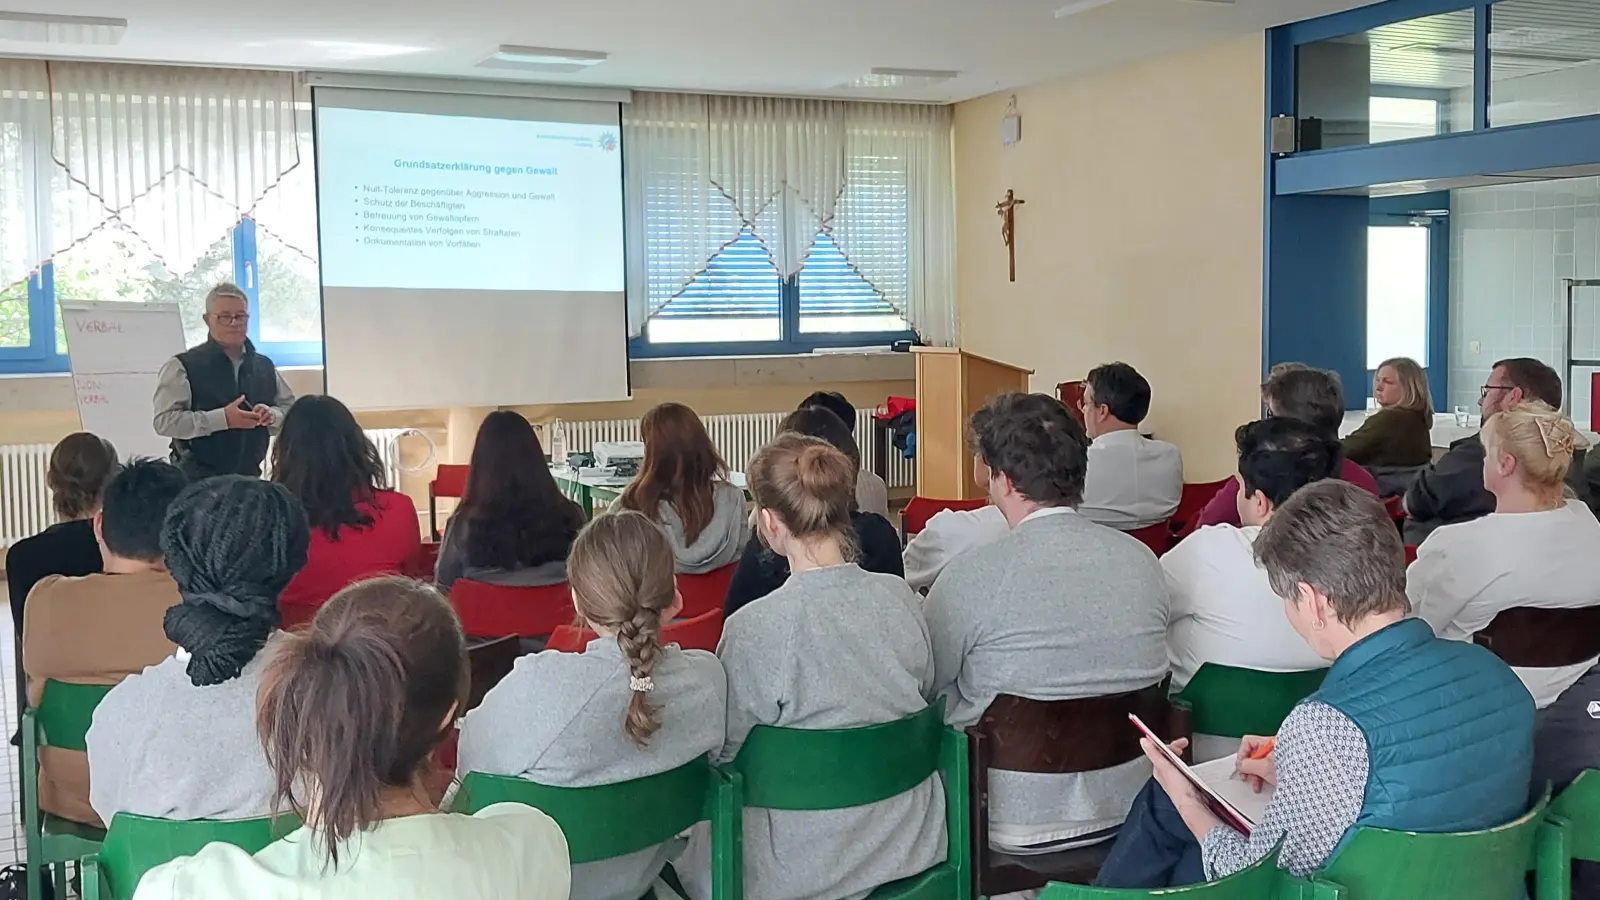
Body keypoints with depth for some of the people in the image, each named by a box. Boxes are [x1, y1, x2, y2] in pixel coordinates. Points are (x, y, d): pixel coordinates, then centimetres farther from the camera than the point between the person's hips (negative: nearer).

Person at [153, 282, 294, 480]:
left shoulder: (265, 366, 13)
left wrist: (271, 415, -7)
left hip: (250, 477, 5)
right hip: (198, 480, -5)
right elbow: (165, 421, -14)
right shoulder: (183, 366, -5)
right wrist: (222, 418, -23)